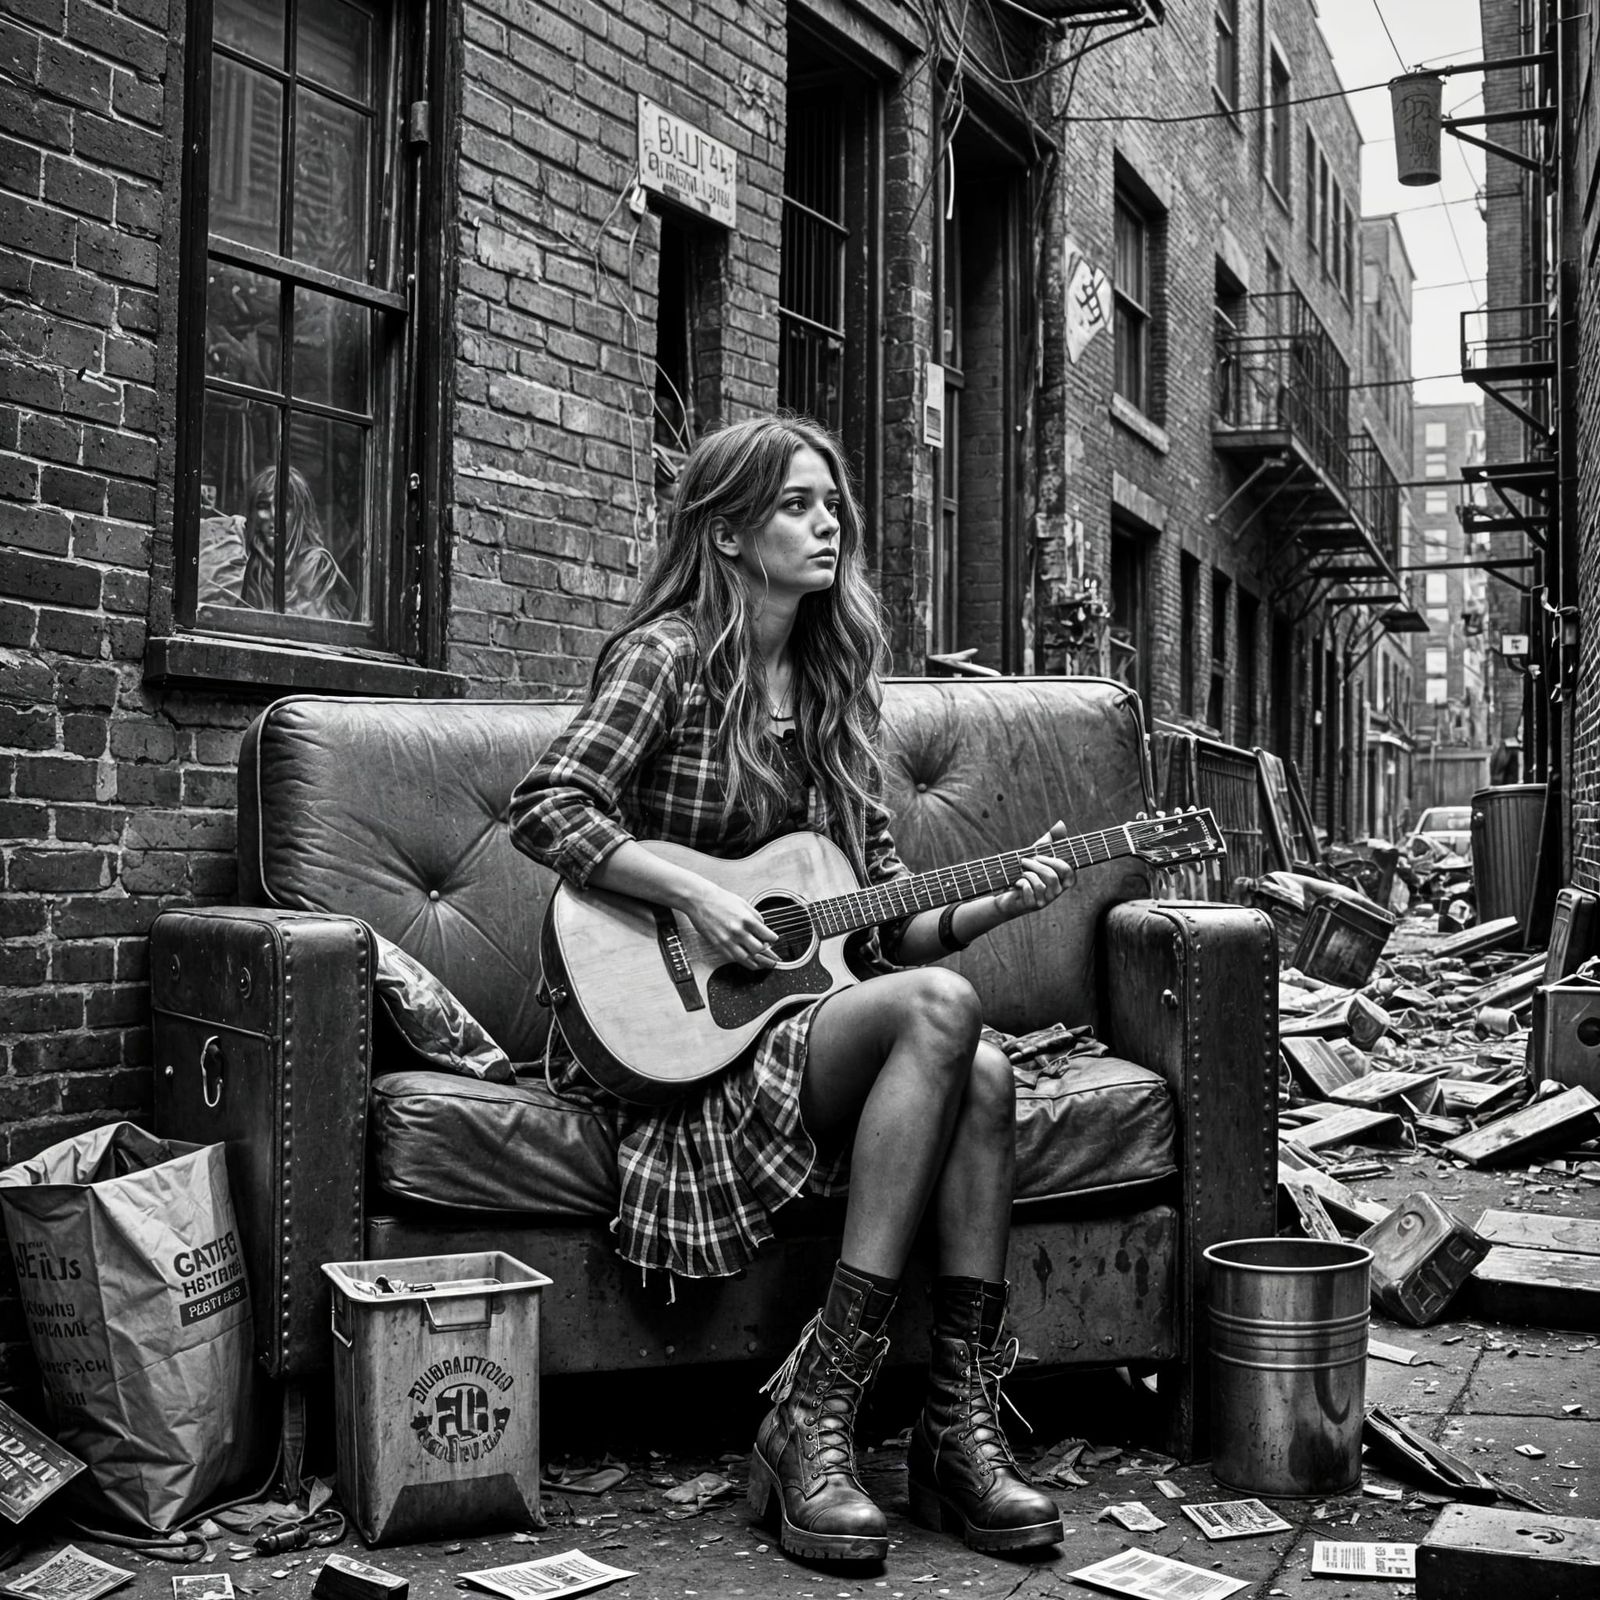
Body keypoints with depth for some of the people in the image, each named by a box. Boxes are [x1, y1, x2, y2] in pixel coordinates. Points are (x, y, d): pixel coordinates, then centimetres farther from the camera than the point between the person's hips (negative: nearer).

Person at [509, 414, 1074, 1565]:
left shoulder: (832, 687, 15)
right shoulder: (670, 653, -4)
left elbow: (886, 919, 13)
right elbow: (546, 810, -16)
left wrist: (998, 903, -3)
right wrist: (698, 896, -22)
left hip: (801, 1012, 6)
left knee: (982, 1078, -24)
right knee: (943, 1009, -29)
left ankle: (962, 1429, -18)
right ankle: (813, 1421, -27)